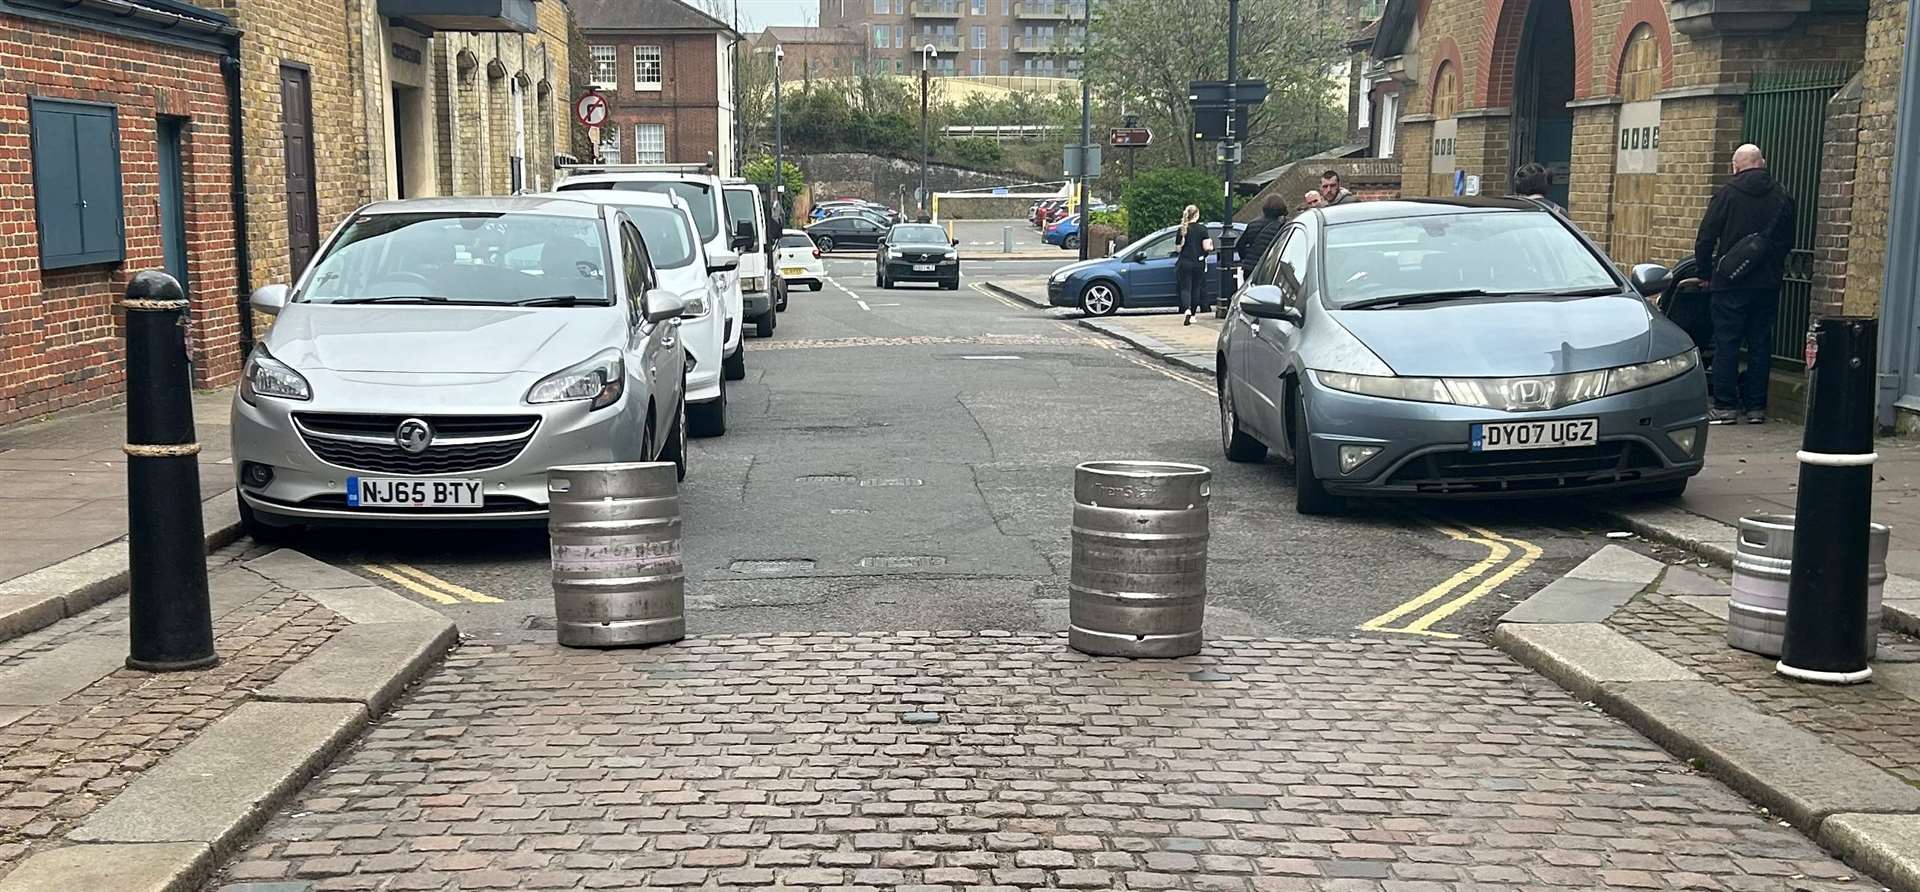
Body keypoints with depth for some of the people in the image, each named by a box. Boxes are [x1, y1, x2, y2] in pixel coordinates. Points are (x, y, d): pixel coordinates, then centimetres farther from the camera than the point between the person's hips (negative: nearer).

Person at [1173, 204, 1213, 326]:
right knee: (1195, 289, 12)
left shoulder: (1181, 230, 0)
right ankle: (1192, 315, 18)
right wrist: (1210, 245, 14)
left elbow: (1178, 247, 1)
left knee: (1185, 288, -1)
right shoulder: (1202, 229, -5)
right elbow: (1206, 247, -8)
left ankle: (1187, 310, -27)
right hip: (1198, 263, 0)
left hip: (1184, 263, 1)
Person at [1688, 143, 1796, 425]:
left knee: (1726, 344, 0)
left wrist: (1705, 273, 5)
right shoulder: (1782, 198, 6)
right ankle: (1756, 407, 10)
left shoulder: (1727, 194, -6)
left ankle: (1725, 405, 0)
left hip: (1730, 283, -4)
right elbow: (1788, 242, 13)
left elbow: (1705, 239, -6)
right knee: (1760, 344, 8)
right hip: (1767, 284, 4)